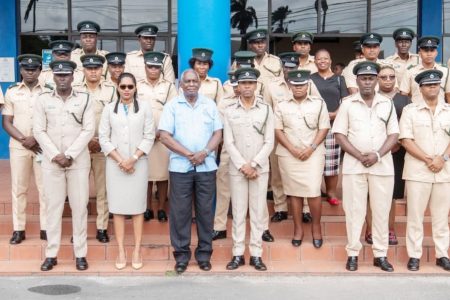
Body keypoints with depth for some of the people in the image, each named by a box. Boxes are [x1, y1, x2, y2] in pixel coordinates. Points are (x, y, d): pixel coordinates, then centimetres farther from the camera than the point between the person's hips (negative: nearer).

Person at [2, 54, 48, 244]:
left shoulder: (47, 92, 3)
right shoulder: (11, 92, 7)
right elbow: (6, 122, 4)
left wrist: (35, 139, -12)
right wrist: (23, 139, -9)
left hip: (42, 146, -1)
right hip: (18, 146, 1)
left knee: (45, 187, 0)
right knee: (19, 188, 3)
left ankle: (45, 228, 6)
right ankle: (18, 229, 8)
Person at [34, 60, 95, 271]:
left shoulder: (84, 99, 3)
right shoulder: (43, 99, 5)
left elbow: (89, 130, -4)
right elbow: (39, 131, 0)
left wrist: (69, 155, -12)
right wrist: (55, 155, -11)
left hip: (79, 161, 0)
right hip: (51, 162, 1)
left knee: (79, 206, 2)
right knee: (53, 206, 4)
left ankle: (80, 254, 9)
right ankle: (51, 254, 11)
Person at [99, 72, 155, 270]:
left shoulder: (144, 107, 4)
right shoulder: (109, 109, 7)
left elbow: (149, 137, 0)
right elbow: (103, 137, 2)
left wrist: (133, 159, -11)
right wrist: (120, 160, -8)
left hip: (138, 163, -1)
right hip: (115, 164, 1)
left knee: (137, 207, 0)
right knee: (118, 207, 1)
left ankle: (137, 251, 5)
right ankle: (121, 251, 5)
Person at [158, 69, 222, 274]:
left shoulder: (210, 105, 10)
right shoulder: (172, 106, 3)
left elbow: (217, 133, 7)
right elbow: (164, 136, -4)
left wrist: (204, 152, -11)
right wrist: (188, 154, -12)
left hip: (206, 166, 2)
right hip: (180, 166, -1)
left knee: (205, 210, 5)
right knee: (180, 211, 1)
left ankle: (204, 253, 16)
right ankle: (181, 254, 11)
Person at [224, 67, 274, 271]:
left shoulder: (266, 110, 4)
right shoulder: (230, 111, 4)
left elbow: (269, 142, -1)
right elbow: (228, 143, -1)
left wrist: (253, 164, -10)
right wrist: (242, 165, -11)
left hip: (260, 168, 0)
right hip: (237, 169, 0)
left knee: (258, 211, 3)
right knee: (238, 211, 3)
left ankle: (256, 254, 9)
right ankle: (238, 254, 10)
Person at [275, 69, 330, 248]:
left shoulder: (319, 104, 5)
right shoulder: (281, 106, 7)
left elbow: (324, 129, 1)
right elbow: (278, 131, 3)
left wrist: (311, 149, -10)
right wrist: (293, 149, -9)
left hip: (313, 154, -1)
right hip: (288, 155, 1)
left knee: (313, 191, -8)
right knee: (294, 192, 5)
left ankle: (316, 226, 10)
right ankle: (298, 228, 15)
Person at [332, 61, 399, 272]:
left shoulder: (387, 104, 7)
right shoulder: (347, 104, 3)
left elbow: (393, 135, 4)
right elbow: (339, 134, -1)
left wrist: (377, 155, -12)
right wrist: (359, 156, -12)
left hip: (382, 165, 1)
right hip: (354, 165, -1)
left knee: (381, 210, 4)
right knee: (354, 210, 2)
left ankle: (380, 254, 11)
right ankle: (352, 253, 9)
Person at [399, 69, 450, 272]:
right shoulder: (410, 110, 1)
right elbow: (406, 140, -7)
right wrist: (428, 160, -13)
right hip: (418, 171, -2)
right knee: (415, 215, 1)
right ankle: (414, 255, 8)